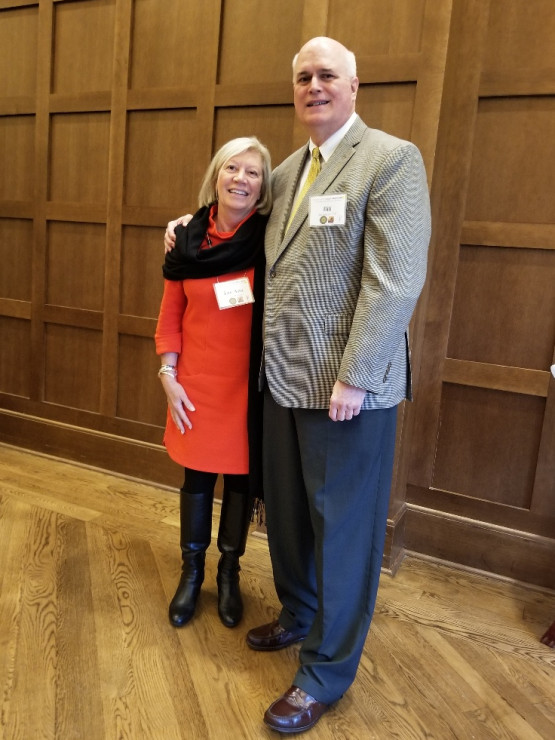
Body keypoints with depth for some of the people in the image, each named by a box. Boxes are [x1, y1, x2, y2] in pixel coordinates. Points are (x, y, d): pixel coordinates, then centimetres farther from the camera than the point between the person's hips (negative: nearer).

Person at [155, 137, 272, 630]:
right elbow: (170, 319, 4)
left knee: (242, 476, 11)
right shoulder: (186, 240, -1)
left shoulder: (273, 237, -8)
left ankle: (230, 572, 33)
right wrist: (168, 377, -2)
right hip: (198, 382, 2)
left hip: (250, 382, -1)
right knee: (197, 475, 13)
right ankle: (192, 571, 34)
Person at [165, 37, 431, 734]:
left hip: (347, 385, -7)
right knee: (286, 512, 19)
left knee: (343, 528, 6)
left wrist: (352, 378, -19)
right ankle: (298, 614, 43)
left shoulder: (392, 159, -8)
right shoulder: (287, 170, 14)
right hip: (284, 377, 7)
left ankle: (326, 672, 25)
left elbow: (397, 280, -17)